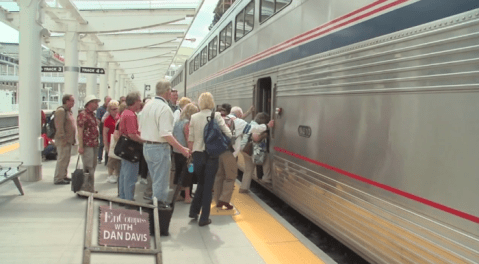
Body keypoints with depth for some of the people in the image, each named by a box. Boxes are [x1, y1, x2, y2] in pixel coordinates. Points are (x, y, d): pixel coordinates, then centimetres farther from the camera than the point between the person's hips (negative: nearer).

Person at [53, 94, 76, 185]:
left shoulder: (69, 111, 18)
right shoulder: (61, 110, -13)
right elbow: (59, 126, -20)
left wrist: (72, 139, 19)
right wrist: (63, 139, -21)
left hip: (69, 140, 10)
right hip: (63, 140, -10)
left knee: (66, 159, 16)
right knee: (62, 159, -7)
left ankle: (63, 176, 26)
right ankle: (58, 179, 0)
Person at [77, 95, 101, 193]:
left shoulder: (93, 115, 17)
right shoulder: (83, 115, -12)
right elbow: (80, 131, -16)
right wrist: (80, 146, -20)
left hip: (94, 145, 9)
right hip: (87, 145, -9)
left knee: (93, 167, 14)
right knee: (88, 168, -7)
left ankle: (90, 188, 23)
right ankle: (86, 189, 1)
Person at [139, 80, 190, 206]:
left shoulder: (148, 105, 8)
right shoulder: (164, 108, -18)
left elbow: (141, 128, 13)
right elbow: (166, 134, -25)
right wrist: (182, 149, -21)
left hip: (146, 146, 9)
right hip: (160, 148, -9)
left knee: (155, 180, 21)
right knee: (161, 182, 2)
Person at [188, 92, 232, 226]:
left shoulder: (194, 117, 0)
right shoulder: (216, 116, -7)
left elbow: (190, 139, 2)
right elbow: (228, 133, -10)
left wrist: (192, 152, 13)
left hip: (198, 154, 3)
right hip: (212, 155, -3)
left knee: (201, 183, 23)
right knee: (208, 186, 7)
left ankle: (194, 211, 25)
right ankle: (204, 218, 12)